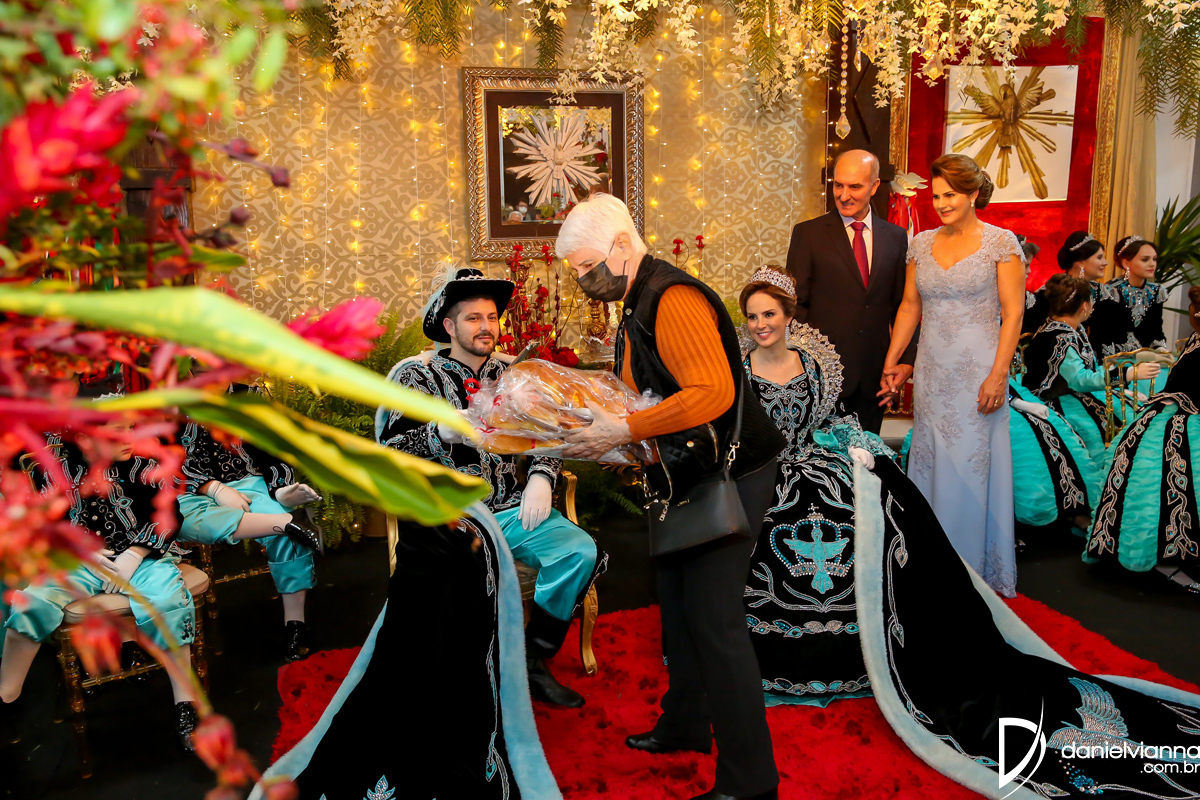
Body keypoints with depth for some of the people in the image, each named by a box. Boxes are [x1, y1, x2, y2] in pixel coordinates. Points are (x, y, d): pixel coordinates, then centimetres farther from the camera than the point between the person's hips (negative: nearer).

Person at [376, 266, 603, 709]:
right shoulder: (420, 375, 4)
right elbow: (389, 449, -4)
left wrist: (541, 478, -3)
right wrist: (442, 432, -22)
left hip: (511, 508, 4)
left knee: (581, 552, -21)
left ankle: (533, 661, -4)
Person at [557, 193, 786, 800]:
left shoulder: (675, 299, -19)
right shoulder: (638, 306, 14)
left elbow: (712, 391, -30)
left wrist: (625, 431, -28)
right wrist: (596, 428, 6)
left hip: (728, 477, -10)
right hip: (683, 478, 10)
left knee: (715, 622, -6)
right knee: (677, 609, 18)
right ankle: (684, 726, 37)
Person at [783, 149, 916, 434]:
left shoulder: (896, 237, 8)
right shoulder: (808, 234, 0)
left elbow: (903, 305, 11)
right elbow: (796, 304, -1)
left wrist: (906, 361, 2)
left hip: (875, 376, 3)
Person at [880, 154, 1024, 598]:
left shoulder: (1001, 242, -4)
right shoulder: (922, 243, 9)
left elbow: (1012, 312, -7)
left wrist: (998, 375, -14)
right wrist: (891, 361, 6)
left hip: (977, 371, -4)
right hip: (931, 371, 5)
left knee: (971, 469, 1)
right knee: (929, 466, 8)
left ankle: (975, 571, 17)